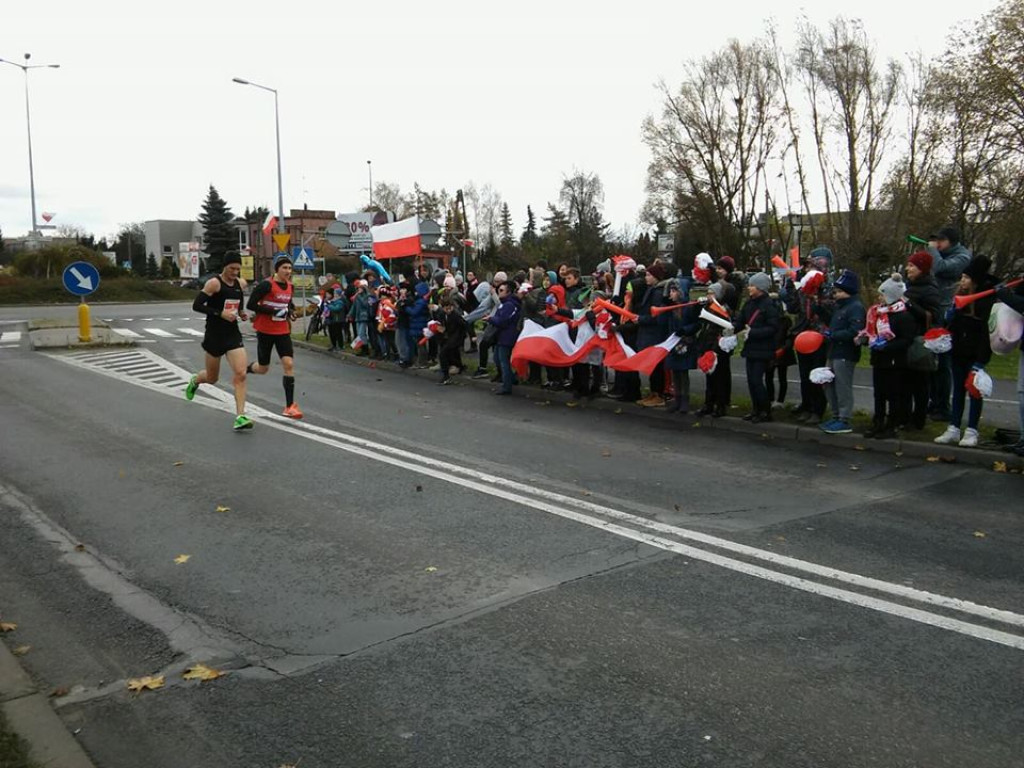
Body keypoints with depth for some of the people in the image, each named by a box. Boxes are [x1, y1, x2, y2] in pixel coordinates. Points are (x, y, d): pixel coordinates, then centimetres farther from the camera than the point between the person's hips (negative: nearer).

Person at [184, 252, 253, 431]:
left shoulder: (241, 284, 5)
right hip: (214, 335, -4)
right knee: (212, 378, 13)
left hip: (233, 334, 4)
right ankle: (194, 380, 50)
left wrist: (242, 313, 5)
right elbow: (196, 305, -16)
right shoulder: (214, 283, -13)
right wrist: (220, 313, -23)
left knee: (240, 374, -13)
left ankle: (240, 416, -14)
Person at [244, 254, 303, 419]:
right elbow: (250, 305, -18)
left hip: (283, 331, 5)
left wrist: (290, 311, 2)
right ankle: (244, 370, 45)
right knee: (263, 368, 8)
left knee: (289, 364, -10)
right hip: (265, 331, -5)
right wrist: (275, 312, -23)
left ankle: (290, 406, -6)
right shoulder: (267, 285, -15)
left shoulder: (290, 286, 5)